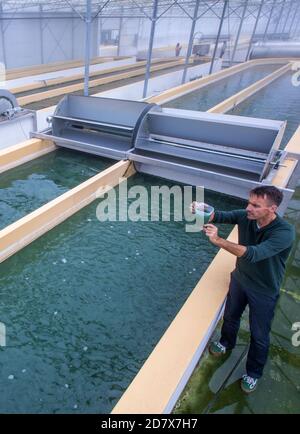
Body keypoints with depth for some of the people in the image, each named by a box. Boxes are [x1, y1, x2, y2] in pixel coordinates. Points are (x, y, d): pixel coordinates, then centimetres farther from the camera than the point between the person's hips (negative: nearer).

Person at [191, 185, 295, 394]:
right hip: (240, 279, 5)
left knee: (259, 335, 16)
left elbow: (254, 254, -46)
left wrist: (218, 241, -54)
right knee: (230, 316, 28)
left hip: (264, 291, -4)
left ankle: (253, 373, 43)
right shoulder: (246, 216, -19)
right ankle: (226, 343, 60)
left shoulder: (285, 232, -35)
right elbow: (220, 216, -24)